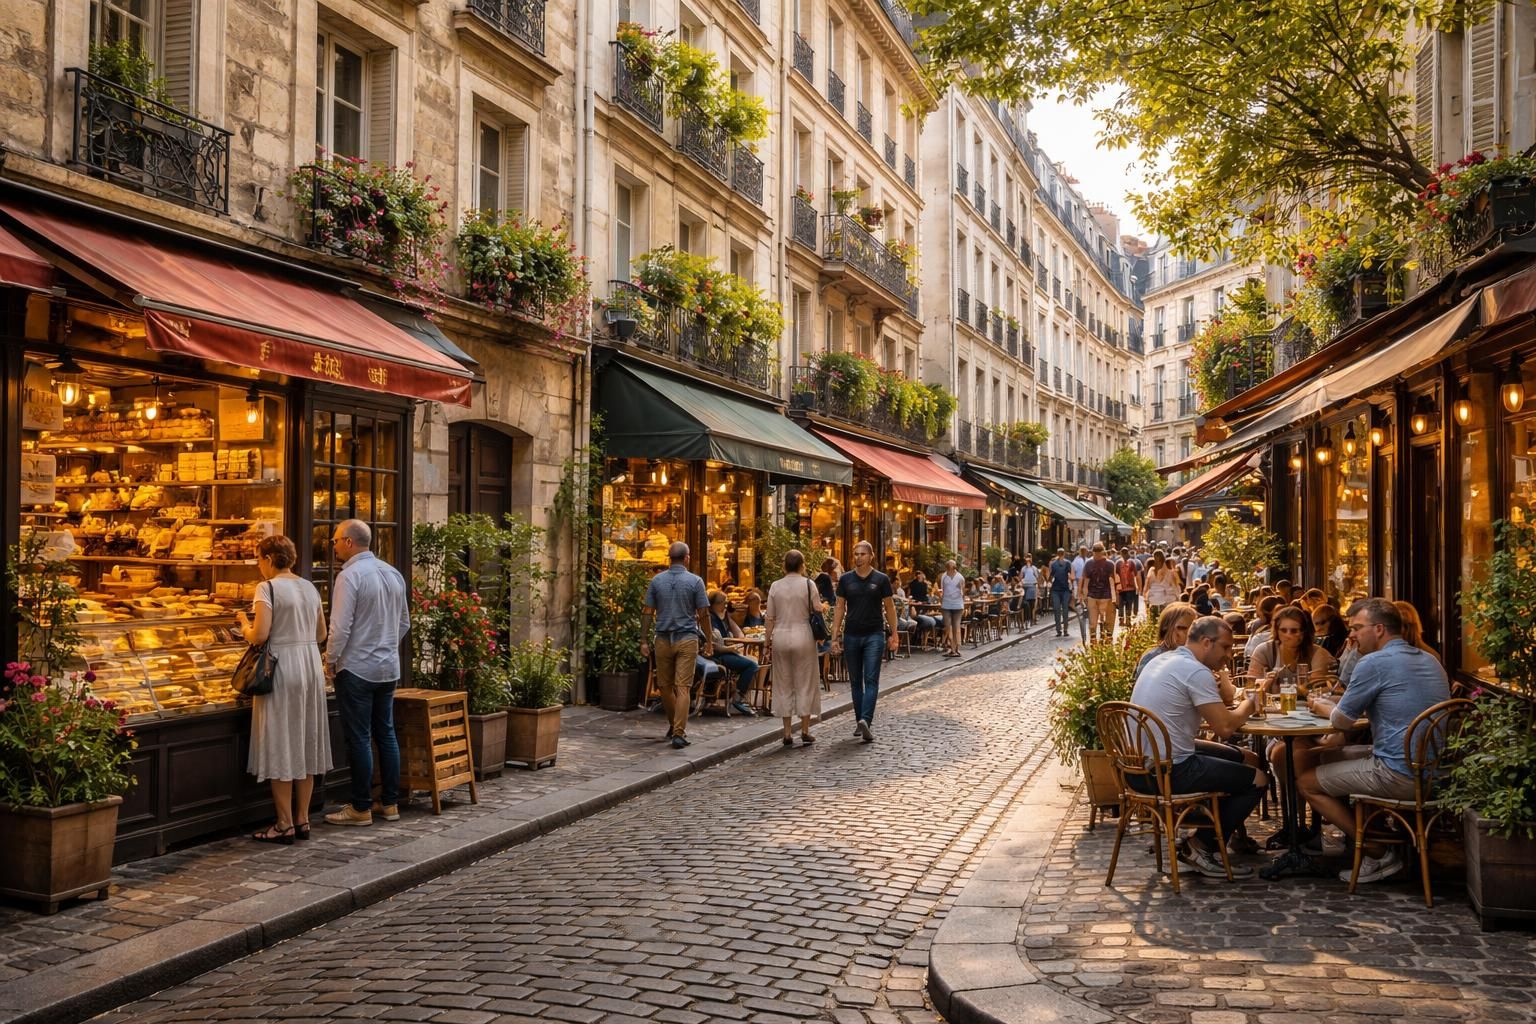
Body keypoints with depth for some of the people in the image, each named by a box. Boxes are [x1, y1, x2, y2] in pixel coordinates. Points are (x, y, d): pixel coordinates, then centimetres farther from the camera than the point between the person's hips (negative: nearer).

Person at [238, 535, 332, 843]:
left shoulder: (268, 588, -11)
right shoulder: (310, 588, 10)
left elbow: (260, 635, -17)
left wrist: (245, 626, 3)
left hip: (282, 668, -7)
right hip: (311, 667, 7)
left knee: (280, 746, 1)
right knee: (306, 742, 12)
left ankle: (285, 825, 5)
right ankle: (303, 820, 19)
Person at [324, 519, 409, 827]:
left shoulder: (350, 576, -14)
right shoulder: (393, 573, 8)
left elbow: (340, 628, -17)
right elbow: (405, 623, 15)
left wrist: (331, 660, -4)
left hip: (357, 669, -7)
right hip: (389, 668, 7)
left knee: (359, 739, 0)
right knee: (386, 734, 13)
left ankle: (361, 808, 7)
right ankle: (390, 803, 18)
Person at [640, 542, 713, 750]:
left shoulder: (656, 580, 2)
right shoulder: (695, 581, -4)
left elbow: (648, 612, 2)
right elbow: (703, 614, -4)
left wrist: (644, 641, 6)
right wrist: (709, 641, 5)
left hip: (663, 639, 2)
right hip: (687, 639, -2)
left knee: (665, 686, 16)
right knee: (682, 687, -3)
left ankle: (675, 725, 29)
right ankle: (679, 733, -7)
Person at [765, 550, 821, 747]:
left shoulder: (775, 586, 1)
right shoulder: (807, 584, -5)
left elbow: (770, 618, 2)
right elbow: (818, 610, -5)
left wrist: (766, 642, 8)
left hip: (780, 636, 2)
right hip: (803, 636, -2)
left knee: (784, 685, 9)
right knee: (805, 684, 7)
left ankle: (788, 733, 10)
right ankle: (805, 732, 9)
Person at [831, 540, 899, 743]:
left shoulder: (881, 579, -1)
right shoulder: (845, 579, 3)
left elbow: (889, 607, 4)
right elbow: (839, 608, 5)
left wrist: (893, 635, 2)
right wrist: (835, 637, 1)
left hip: (874, 635, -2)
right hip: (851, 635, 3)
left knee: (871, 680, -10)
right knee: (855, 681, 9)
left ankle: (866, 721, -18)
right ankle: (860, 721, 18)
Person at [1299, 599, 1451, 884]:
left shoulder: (1374, 662, -14)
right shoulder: (1430, 660, 13)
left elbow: (1343, 720, -7)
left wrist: (1323, 708, 16)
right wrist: (1331, 706, 17)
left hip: (1401, 776, -9)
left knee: (1307, 782, 4)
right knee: (1329, 756, 23)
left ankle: (1377, 853, 5)